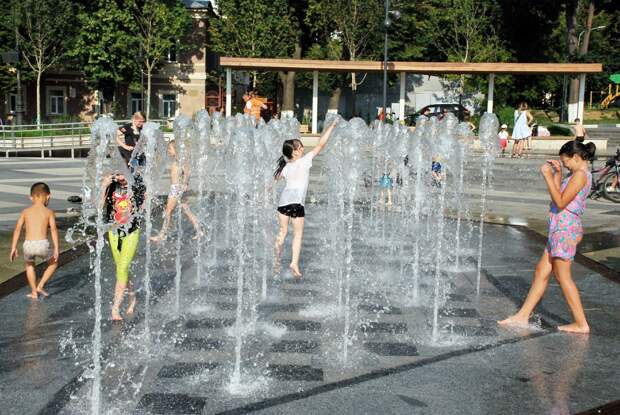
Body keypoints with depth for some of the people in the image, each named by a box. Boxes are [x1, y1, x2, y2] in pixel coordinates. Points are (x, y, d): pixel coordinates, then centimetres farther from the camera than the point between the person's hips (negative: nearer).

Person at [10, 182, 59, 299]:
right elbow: (53, 230, -3)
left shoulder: (25, 211, 14)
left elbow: (17, 229, 8)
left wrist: (13, 248, 12)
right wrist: (56, 249, -3)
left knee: (29, 264, 33)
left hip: (28, 245, 3)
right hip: (42, 244, -2)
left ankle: (34, 292, 31)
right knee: (53, 263, 27)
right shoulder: (49, 212, 7)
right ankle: (40, 286, 15)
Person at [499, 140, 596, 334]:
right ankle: (523, 316, 17)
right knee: (541, 271, 12)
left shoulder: (581, 174, -13)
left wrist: (548, 176, -16)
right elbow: (559, 197, 19)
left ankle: (581, 323, 2)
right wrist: (557, 173, 14)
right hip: (559, 229, 10)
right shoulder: (579, 175, 17)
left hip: (565, 228, -10)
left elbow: (561, 202, -19)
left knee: (562, 276, -4)